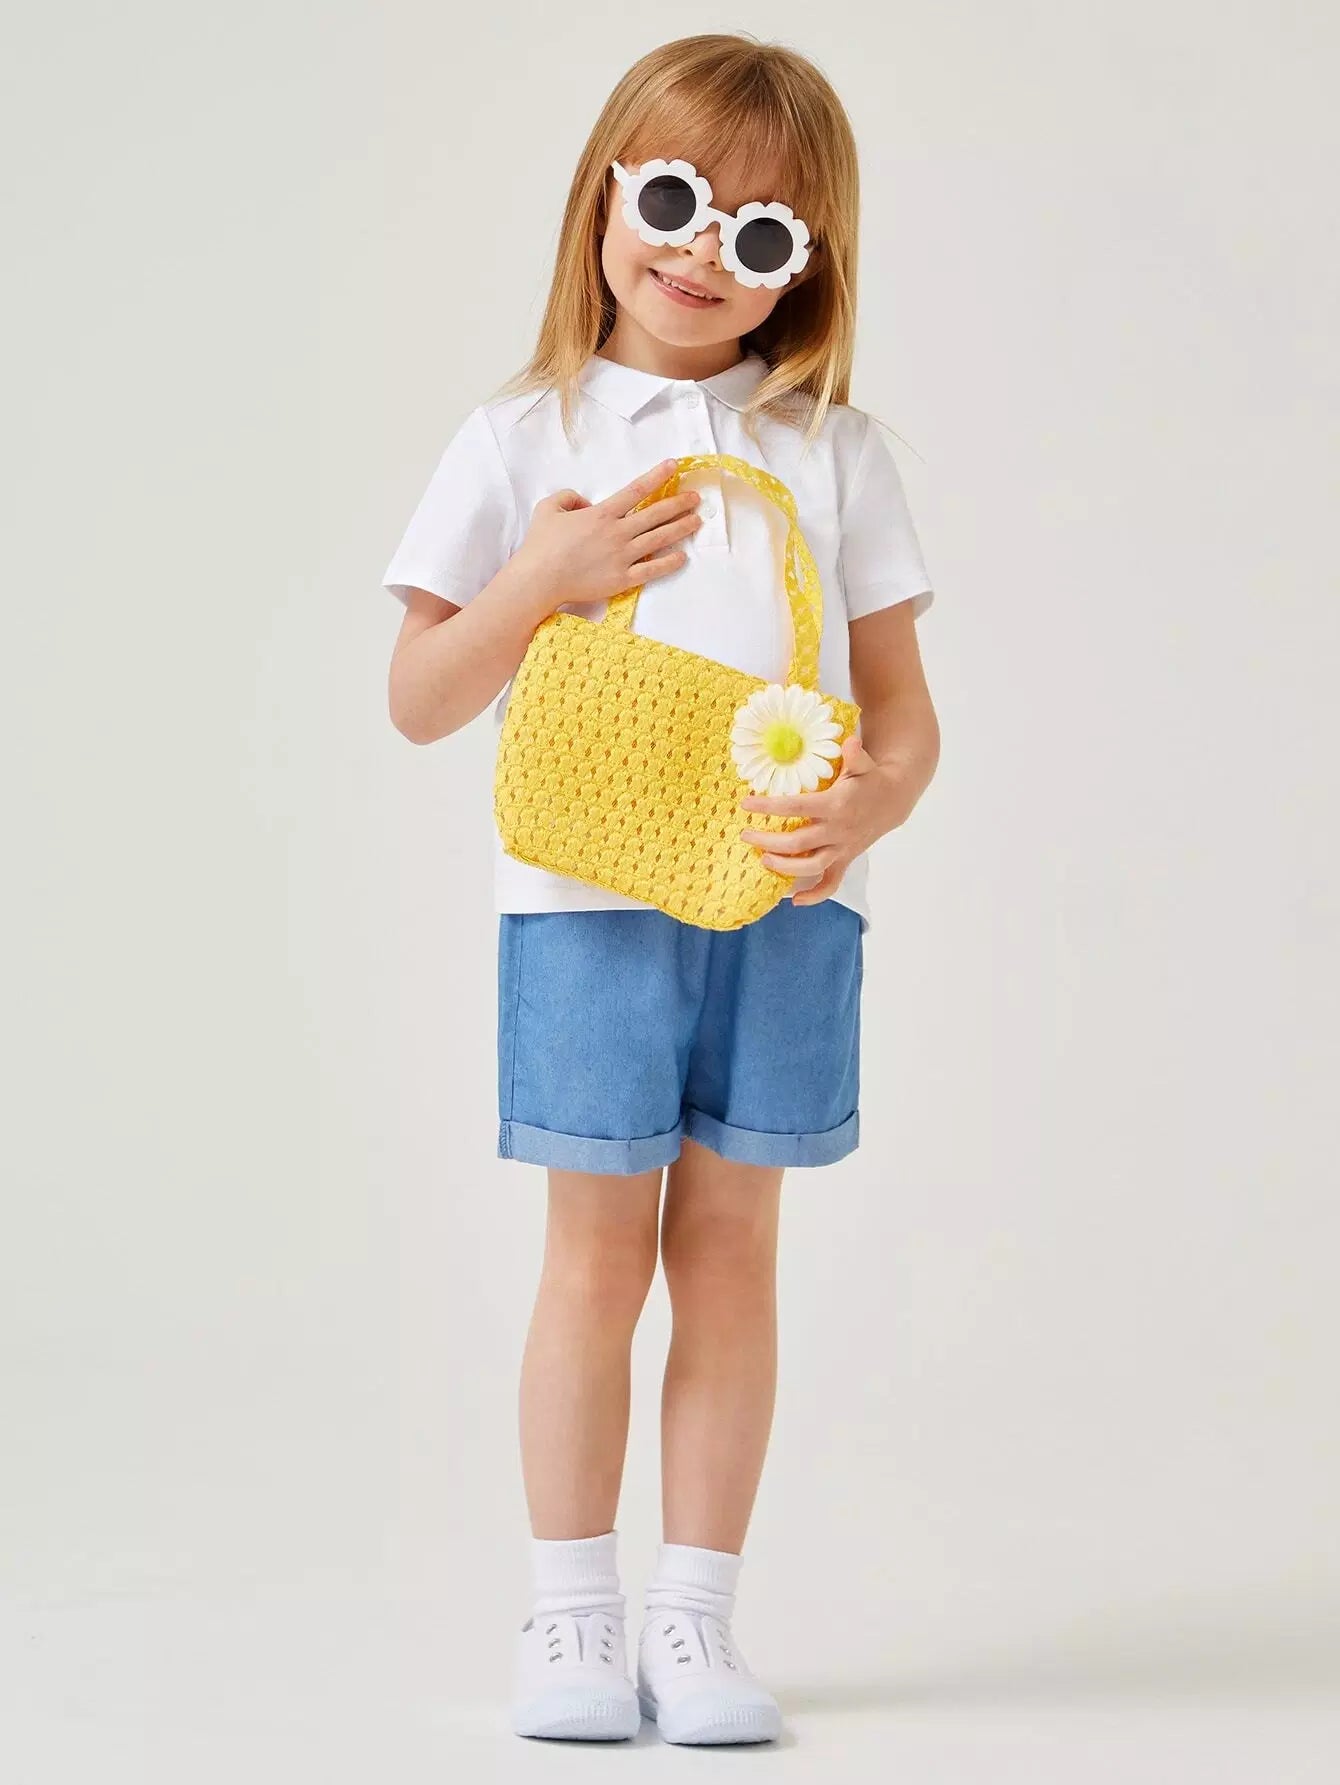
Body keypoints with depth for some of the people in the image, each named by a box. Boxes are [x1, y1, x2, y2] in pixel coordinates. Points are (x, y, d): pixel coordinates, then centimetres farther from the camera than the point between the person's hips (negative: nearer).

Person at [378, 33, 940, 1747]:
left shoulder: (834, 450, 10)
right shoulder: (523, 442, 6)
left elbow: (902, 707, 8)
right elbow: (418, 701, 3)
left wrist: (866, 804, -14)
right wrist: (548, 574, -12)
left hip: (783, 904, 1)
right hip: (587, 897, -1)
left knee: (728, 1248, 5)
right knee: (597, 1251, 2)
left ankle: (697, 1616, 14)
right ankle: (572, 1615, 13)